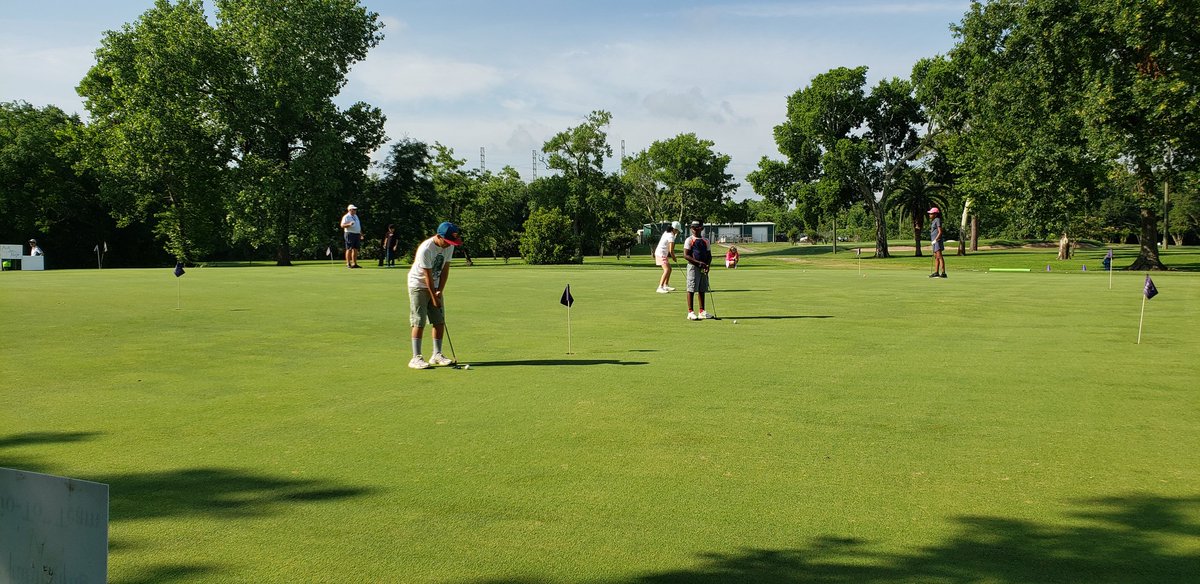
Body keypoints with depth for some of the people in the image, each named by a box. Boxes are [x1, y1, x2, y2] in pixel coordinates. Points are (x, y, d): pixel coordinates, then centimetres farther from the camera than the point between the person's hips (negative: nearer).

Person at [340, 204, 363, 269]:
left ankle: (354, 263, 8)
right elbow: (342, 225, -16)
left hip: (357, 234, 8)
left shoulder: (356, 216, 20)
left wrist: (361, 234, 23)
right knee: (349, 249, -7)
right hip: (350, 234, -8)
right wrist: (349, 224, -32)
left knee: (355, 249, 5)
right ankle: (348, 264, -6)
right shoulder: (346, 217, -5)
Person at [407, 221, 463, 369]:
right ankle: (416, 358, -8)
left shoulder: (449, 246, -7)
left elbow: (445, 269, -2)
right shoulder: (425, 249, -28)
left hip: (435, 285, 7)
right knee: (419, 322, -10)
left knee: (440, 321, 4)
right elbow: (428, 276, -22)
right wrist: (434, 297, -17)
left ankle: (437, 355, 13)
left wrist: (440, 291, -9)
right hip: (419, 285, -7)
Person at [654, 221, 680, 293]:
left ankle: (666, 285, 31)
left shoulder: (667, 232, 9)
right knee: (667, 270, -19)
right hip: (661, 254, -10)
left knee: (669, 269, 19)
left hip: (663, 254, 10)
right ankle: (660, 287, -26)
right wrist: (674, 257, -4)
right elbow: (671, 250, -19)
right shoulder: (671, 236, -19)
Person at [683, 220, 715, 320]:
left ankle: (702, 312, 15)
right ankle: (690, 312, -3)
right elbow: (686, 255, -11)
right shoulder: (689, 240, -3)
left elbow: (709, 255, 15)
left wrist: (707, 265, -4)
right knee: (691, 289, -5)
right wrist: (698, 262, -18)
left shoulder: (706, 241, 13)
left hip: (703, 268, 5)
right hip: (693, 267, -5)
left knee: (702, 290, 9)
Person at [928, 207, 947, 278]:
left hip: (937, 240, -10)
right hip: (934, 241, 10)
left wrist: (935, 240, -20)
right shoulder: (934, 221, 16)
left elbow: (940, 232, -17)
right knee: (936, 257, 12)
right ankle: (936, 272, 18)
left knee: (939, 256, -14)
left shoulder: (937, 220, -11)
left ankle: (943, 273, -17)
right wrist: (932, 241, 19)